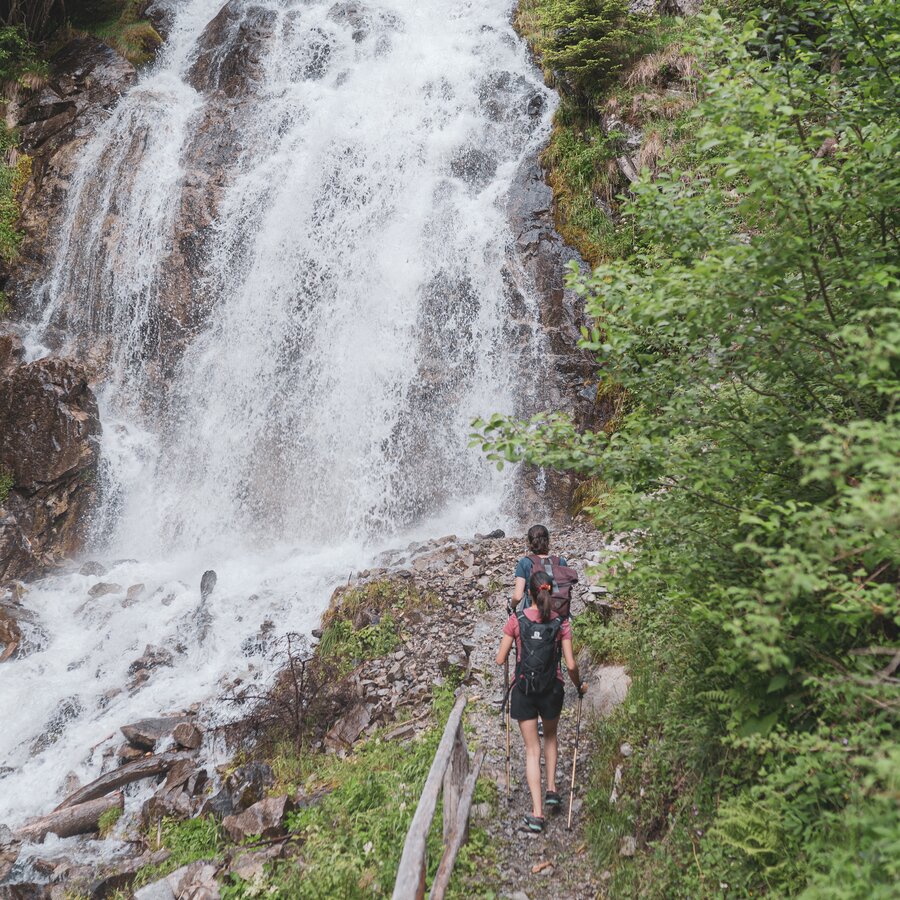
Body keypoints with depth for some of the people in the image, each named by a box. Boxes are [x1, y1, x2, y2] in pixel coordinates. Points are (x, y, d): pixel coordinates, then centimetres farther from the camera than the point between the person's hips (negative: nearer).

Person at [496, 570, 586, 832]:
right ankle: (551, 789, 23)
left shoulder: (516, 620, -9)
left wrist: (505, 656, 17)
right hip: (552, 690, 1)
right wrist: (579, 685, 11)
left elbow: (500, 660, -7)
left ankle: (537, 813, 2)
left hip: (523, 690, -1)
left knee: (532, 749, 7)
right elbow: (571, 665, -8)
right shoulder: (561, 623, -8)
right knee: (550, 736, 30)